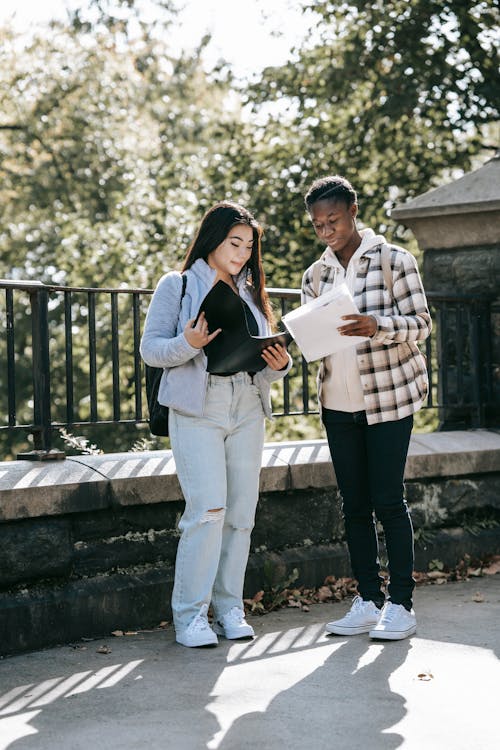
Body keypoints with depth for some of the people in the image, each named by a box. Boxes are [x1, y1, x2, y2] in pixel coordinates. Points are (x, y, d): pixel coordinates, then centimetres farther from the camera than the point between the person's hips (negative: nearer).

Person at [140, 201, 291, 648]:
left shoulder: (250, 293, 20)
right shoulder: (178, 286, 5)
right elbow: (150, 349, -2)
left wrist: (279, 364, -2)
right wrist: (188, 344, -20)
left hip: (247, 411, 5)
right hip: (197, 409, -5)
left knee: (241, 512, 2)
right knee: (207, 509, -14)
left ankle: (230, 608, 12)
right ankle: (190, 614, -6)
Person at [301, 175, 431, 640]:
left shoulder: (394, 260, -6)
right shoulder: (316, 275, 10)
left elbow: (420, 322, -10)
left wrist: (376, 326, -27)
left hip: (389, 396, -5)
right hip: (338, 402, 5)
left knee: (388, 501, -4)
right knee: (354, 505, 7)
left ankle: (401, 604, 5)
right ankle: (368, 601, 15)